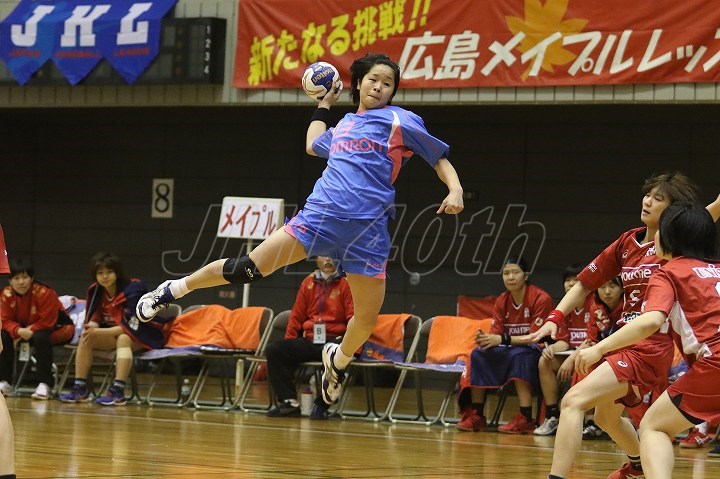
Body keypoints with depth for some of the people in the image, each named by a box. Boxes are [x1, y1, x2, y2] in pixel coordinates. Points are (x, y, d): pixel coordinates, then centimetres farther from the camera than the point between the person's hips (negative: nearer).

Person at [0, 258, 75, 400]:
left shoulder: (44, 292, -28)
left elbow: (47, 322, -26)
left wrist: (30, 330, -32)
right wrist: (19, 331, -30)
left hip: (56, 328, -6)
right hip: (26, 329, 6)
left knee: (40, 337, -38)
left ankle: (44, 384, -35)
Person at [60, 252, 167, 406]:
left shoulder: (133, 290, -22)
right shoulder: (95, 291, -3)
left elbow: (131, 327, -27)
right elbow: (94, 318, 1)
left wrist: (100, 332, -33)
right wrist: (92, 327, -25)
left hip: (144, 337, -6)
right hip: (114, 335, 6)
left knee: (123, 339, -37)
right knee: (86, 337, -16)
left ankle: (118, 392, -44)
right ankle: (80, 388, -20)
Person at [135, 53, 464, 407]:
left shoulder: (401, 121, 6)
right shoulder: (344, 125, 19)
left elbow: (440, 157, 8)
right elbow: (313, 145, 40)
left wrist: (455, 191, -9)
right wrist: (324, 105, 46)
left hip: (368, 229, -2)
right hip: (320, 214, 3)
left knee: (367, 319, -2)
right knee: (249, 268, -6)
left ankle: (339, 359, 30)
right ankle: (175, 289, 11)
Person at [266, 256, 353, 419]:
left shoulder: (346, 283, 3)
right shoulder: (308, 283, 16)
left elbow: (353, 318, -3)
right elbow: (297, 315, 18)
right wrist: (288, 343, 10)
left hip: (334, 341, -5)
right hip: (309, 341, 5)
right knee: (273, 350, -17)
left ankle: (321, 406, -25)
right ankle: (289, 401, -19)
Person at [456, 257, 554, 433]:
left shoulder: (541, 299, -15)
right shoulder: (502, 301, 3)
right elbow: (496, 334, -1)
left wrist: (503, 339, -28)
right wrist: (484, 339, -25)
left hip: (535, 351, -6)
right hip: (510, 351, 6)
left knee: (519, 355, -37)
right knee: (479, 354, -16)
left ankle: (525, 419, -38)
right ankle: (475, 416, -13)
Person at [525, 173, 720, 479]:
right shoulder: (627, 243, 10)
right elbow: (585, 284, 15)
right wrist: (554, 319, 3)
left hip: (650, 348, -9)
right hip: (624, 340, 9)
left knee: (574, 400, -23)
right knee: (606, 416, 31)